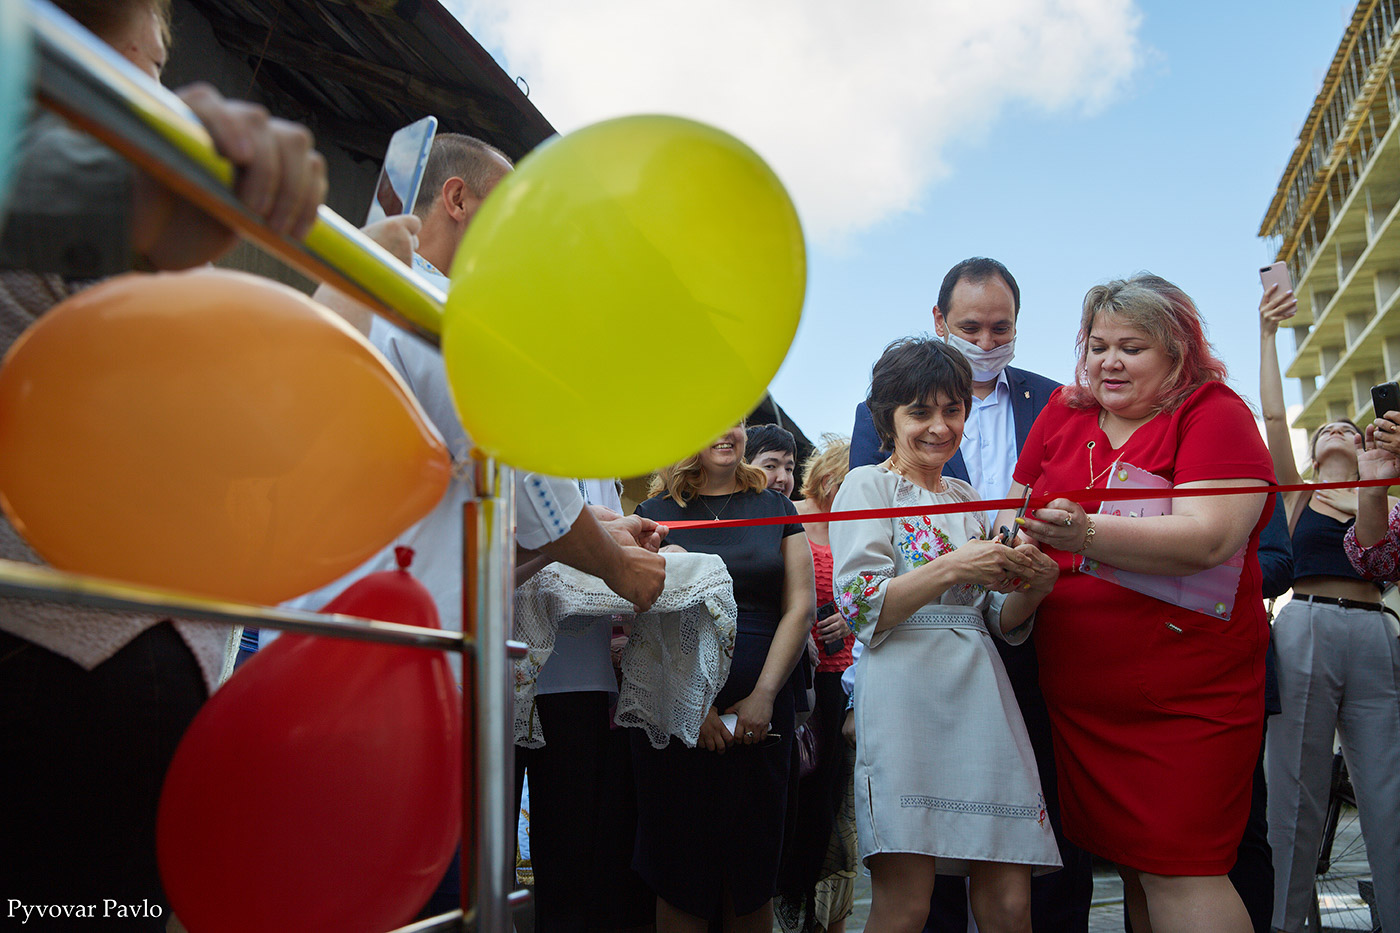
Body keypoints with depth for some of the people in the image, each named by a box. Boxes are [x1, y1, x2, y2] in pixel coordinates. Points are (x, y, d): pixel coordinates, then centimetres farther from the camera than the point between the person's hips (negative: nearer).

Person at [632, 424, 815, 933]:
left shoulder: (775, 508, 11)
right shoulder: (657, 512, 6)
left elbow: (800, 607, 5)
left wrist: (764, 694, -7)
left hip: (760, 712, 2)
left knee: (753, 871, 6)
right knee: (680, 872, 2)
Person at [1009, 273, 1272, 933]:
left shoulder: (1215, 411, -5)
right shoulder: (1063, 413, 9)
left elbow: (1208, 537, -20)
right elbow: (1020, 509, 17)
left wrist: (1086, 535, -34)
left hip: (1188, 696, -5)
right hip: (1077, 694, 5)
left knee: (1180, 875, -6)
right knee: (1129, 865, 12)